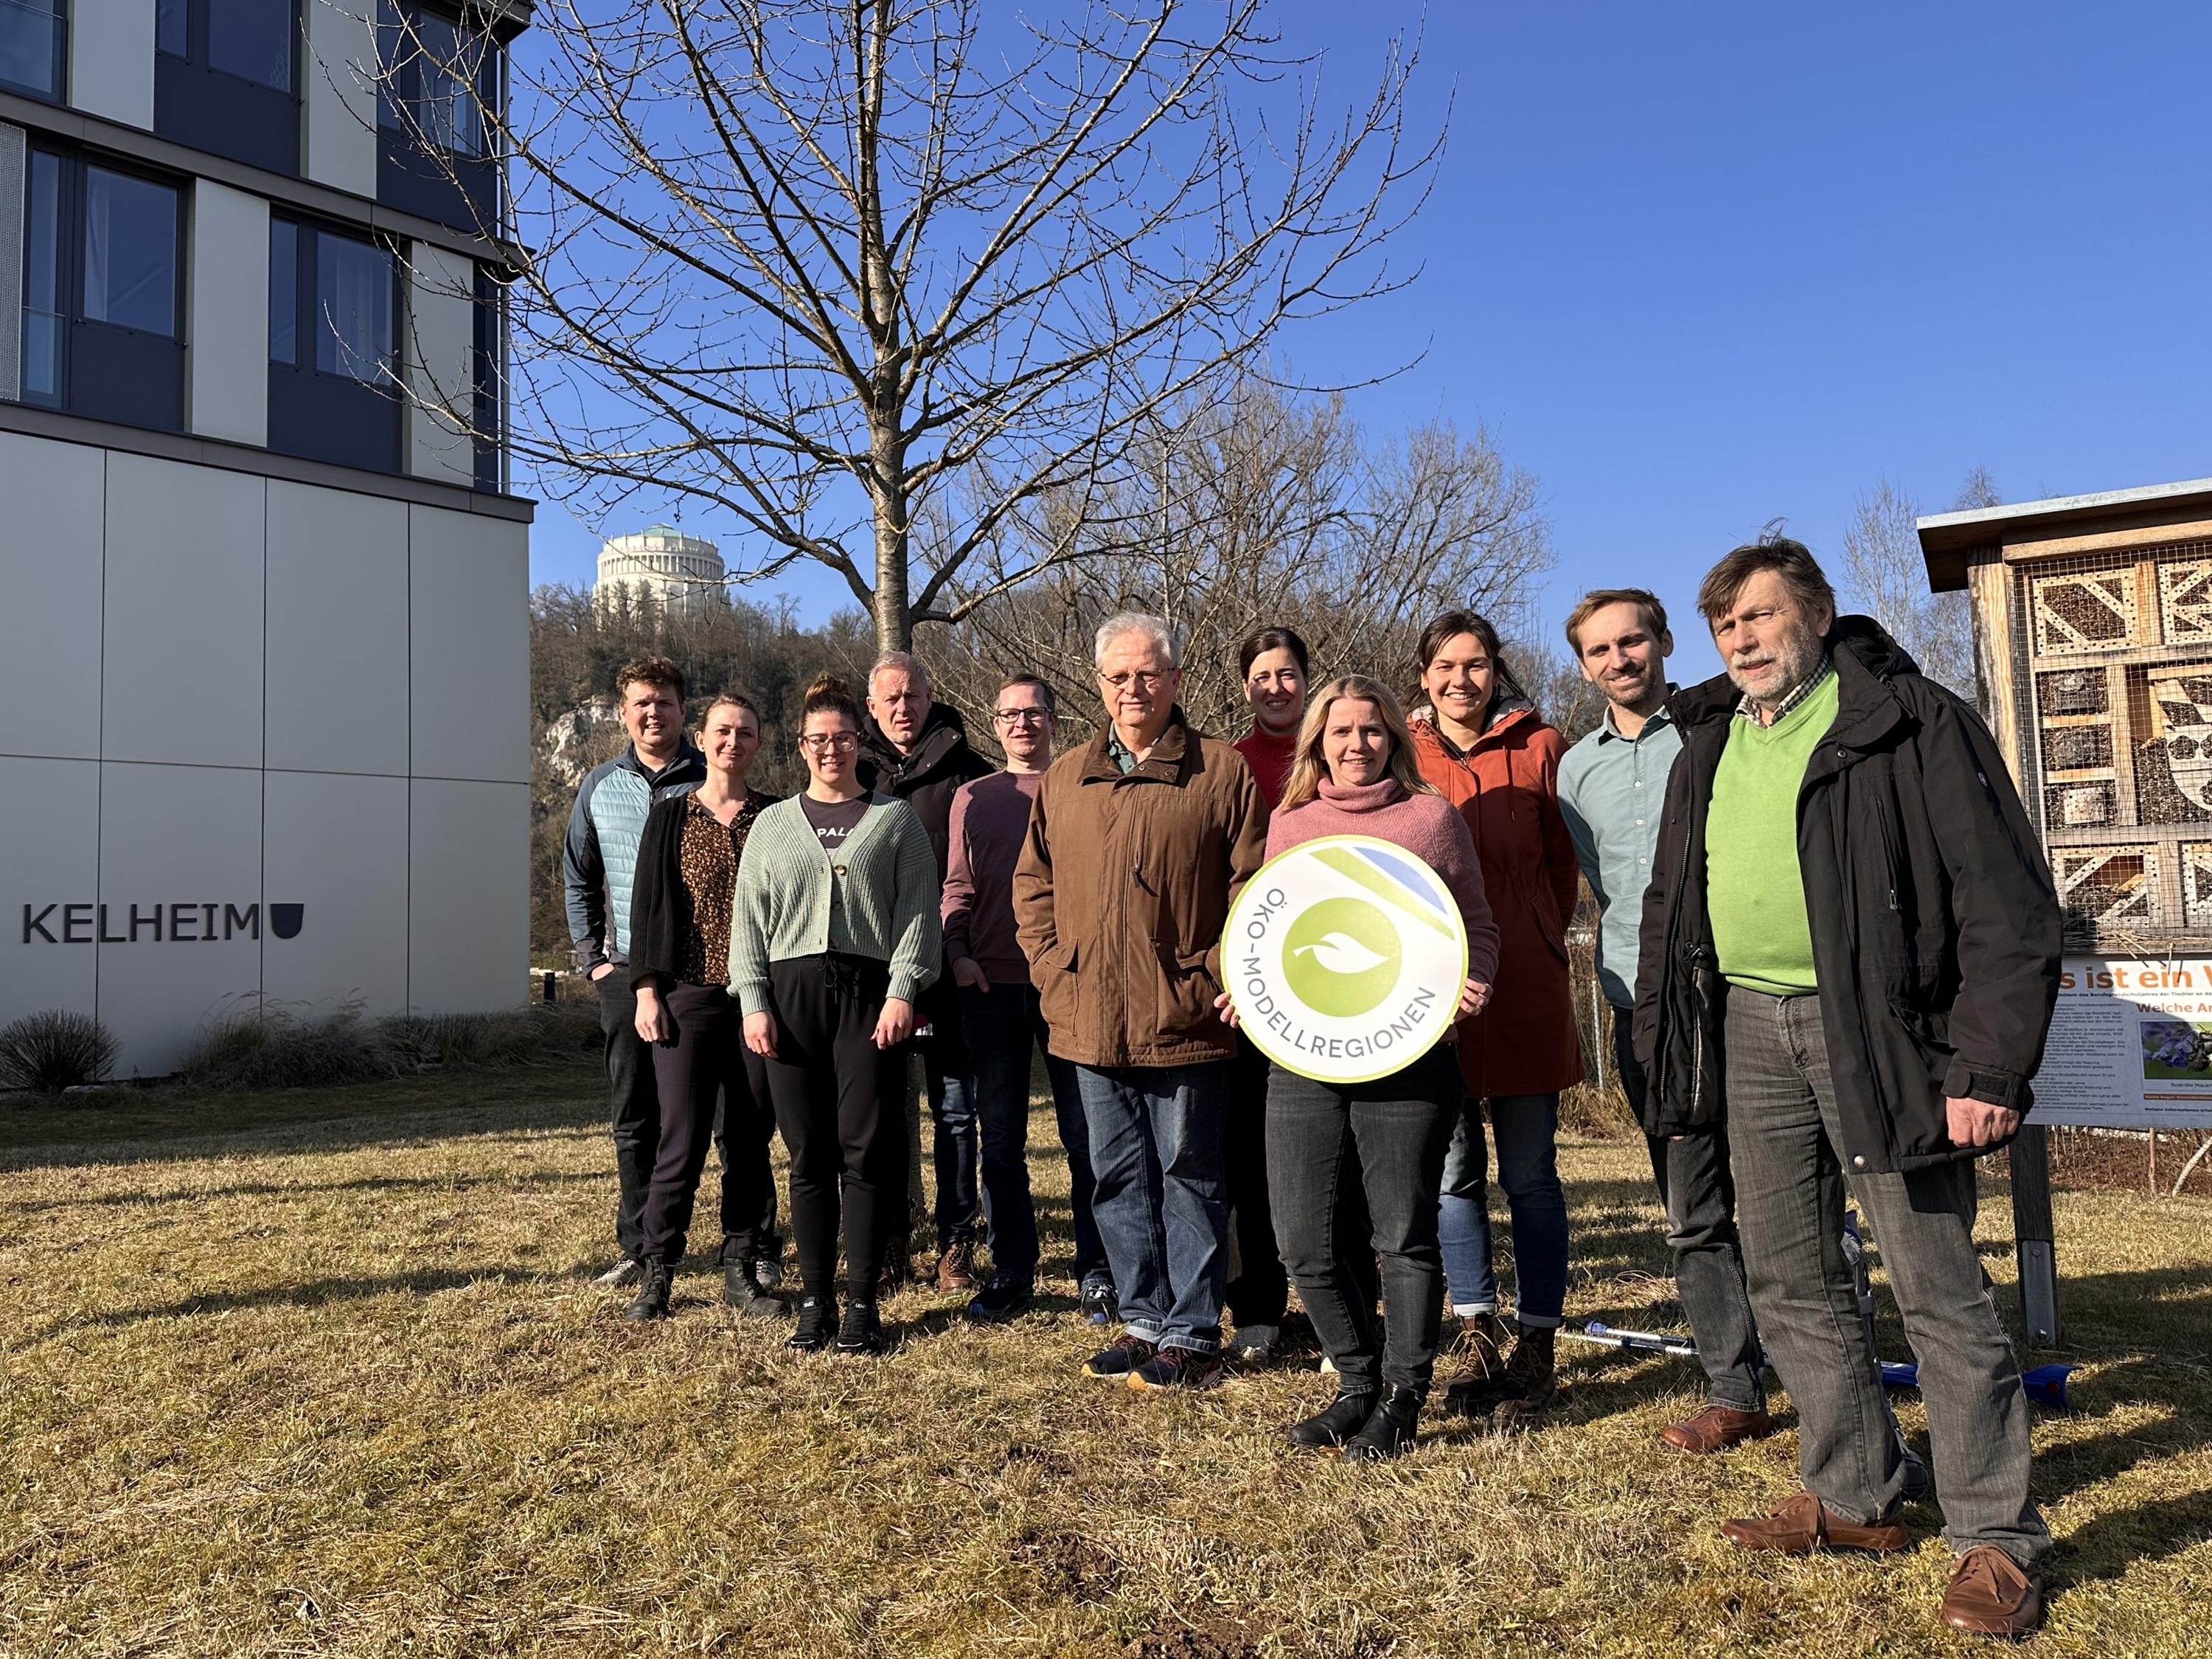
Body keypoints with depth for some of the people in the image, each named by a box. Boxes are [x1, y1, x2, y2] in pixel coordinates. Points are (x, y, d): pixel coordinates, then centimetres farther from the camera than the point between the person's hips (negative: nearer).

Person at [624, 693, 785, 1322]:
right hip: (689, 995, -1)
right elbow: (648, 903, 4)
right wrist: (647, 990, -3)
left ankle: (740, 1270, 16)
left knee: (750, 1140, 5)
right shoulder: (670, 816, 6)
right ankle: (656, 1275, 9)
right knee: (682, 1140, -4)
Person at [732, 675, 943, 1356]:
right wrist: (754, 1001, 1)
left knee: (867, 1149, -3)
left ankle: (863, 1302, 5)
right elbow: (749, 920, 12)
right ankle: (815, 1300, 12)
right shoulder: (772, 824, 17)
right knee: (808, 1154, 4)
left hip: (869, 993, -2)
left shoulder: (895, 819, 10)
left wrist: (902, 992, -9)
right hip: (792, 993, 2)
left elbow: (918, 911, 2)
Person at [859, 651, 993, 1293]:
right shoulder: (855, 771, 9)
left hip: (949, 967, -2)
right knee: (885, 1107, 8)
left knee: (954, 1106, 4)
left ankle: (956, 1242, 13)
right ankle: (888, 1243, 18)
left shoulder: (965, 770, 3)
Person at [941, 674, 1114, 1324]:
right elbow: (957, 887, 12)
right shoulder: (973, 798, 13)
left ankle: (1097, 1273, 12)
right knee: (1000, 1137, 8)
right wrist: (957, 952, -4)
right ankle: (1011, 1271, 19)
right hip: (991, 983, 3)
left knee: (1086, 1135, 2)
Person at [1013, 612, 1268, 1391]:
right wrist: (1051, 963, 5)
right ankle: (1145, 1320, 27)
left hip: (1184, 1022, -4)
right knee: (1119, 1178, 13)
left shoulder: (1223, 773, -2)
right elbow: (1032, 881, 17)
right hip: (1093, 1023, 5)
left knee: (1189, 1175, 5)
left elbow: (1254, 885, -4)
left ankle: (1193, 1335, 16)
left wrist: (1219, 974, -12)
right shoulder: (1064, 778, 12)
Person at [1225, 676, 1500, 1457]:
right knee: (1306, 1242, 4)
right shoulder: (1287, 822, 12)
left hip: (1407, 1056, -3)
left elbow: (1478, 926, 10)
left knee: (1403, 1236, 5)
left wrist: (1471, 982, -9)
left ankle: (1401, 1399, 23)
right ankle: (1358, 1383, 26)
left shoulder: (1432, 816, 4)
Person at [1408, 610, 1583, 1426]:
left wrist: (1535, 943, 5)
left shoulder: (1538, 747, 2)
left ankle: (1537, 1348, 16)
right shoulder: (1401, 756, 6)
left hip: (1523, 990, -2)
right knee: (1454, 1170, 9)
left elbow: (1563, 865, 8)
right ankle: (1477, 1338, 22)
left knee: (1529, 1174, 4)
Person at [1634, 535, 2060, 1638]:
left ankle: (1996, 1539, 15)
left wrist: (1988, 1068, -16)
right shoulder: (1709, 743, 13)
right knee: (1789, 1280, 13)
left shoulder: (1914, 723, -6)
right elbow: (1672, 902, 19)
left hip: (1873, 1028, -6)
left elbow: (2007, 903, -11)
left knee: (1936, 1288, 0)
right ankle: (1854, 1500, 28)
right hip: (1750, 1028, 7)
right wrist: (1662, 1039, 12)